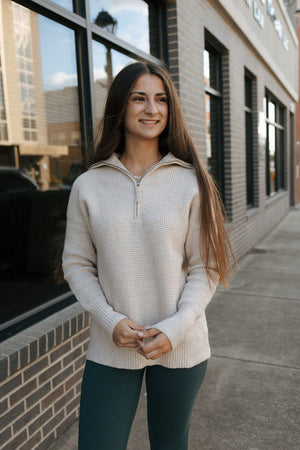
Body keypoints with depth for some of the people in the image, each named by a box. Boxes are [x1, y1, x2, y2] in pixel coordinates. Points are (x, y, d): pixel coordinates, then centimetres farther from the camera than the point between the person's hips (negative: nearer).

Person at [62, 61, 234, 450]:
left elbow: (205, 268, -4)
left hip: (180, 347, 0)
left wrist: (177, 327, -15)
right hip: (110, 348, 0)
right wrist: (110, 321, -11)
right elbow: (76, 264, 1)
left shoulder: (190, 183, -6)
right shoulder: (88, 186, -4)